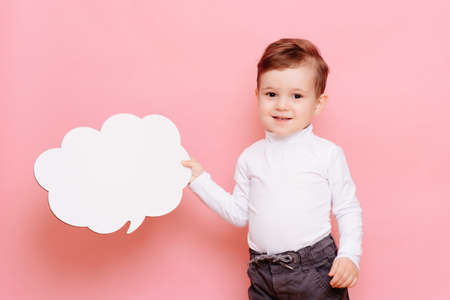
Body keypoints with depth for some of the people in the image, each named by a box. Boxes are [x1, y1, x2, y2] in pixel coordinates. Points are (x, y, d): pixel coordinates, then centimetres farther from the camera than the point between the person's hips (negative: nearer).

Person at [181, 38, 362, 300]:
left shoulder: (328, 154, -3)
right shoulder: (250, 158, 6)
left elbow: (348, 210, 1)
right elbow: (239, 213, 12)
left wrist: (349, 255, -11)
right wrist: (200, 180, 9)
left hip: (315, 269, -3)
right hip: (263, 274, 3)